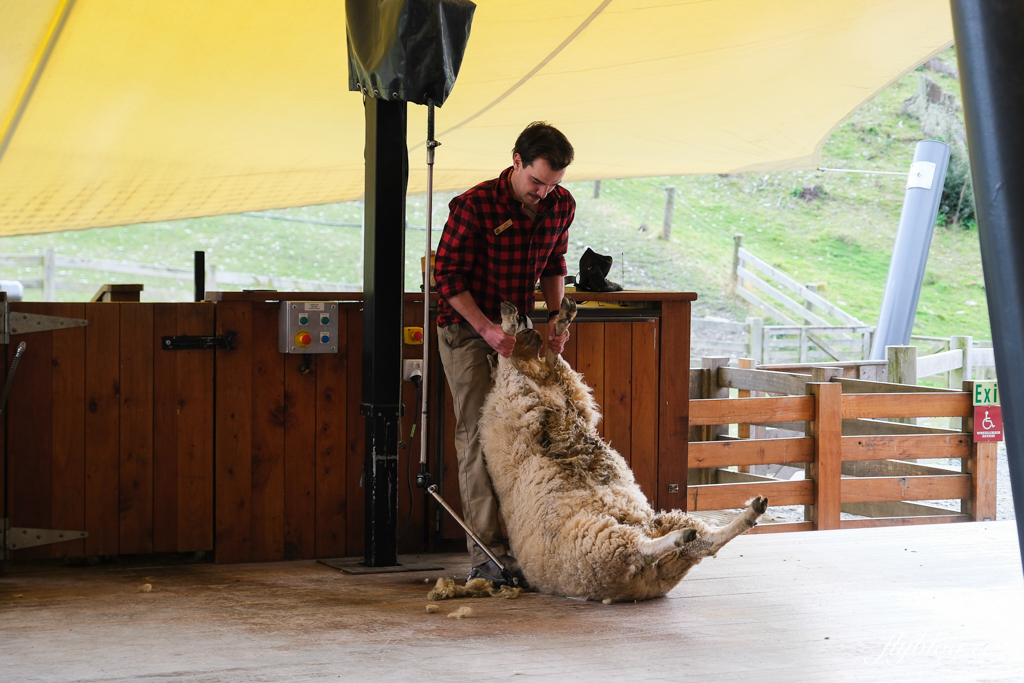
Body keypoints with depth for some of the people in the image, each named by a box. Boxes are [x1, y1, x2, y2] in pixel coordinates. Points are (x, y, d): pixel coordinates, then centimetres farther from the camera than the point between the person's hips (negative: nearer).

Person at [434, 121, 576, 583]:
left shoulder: (561, 206, -3)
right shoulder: (474, 206, -20)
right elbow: (447, 273, -16)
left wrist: (555, 315, -1)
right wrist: (486, 328, -22)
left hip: (518, 325, 5)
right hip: (466, 327, -5)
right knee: (477, 432, -11)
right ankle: (486, 553, -14)